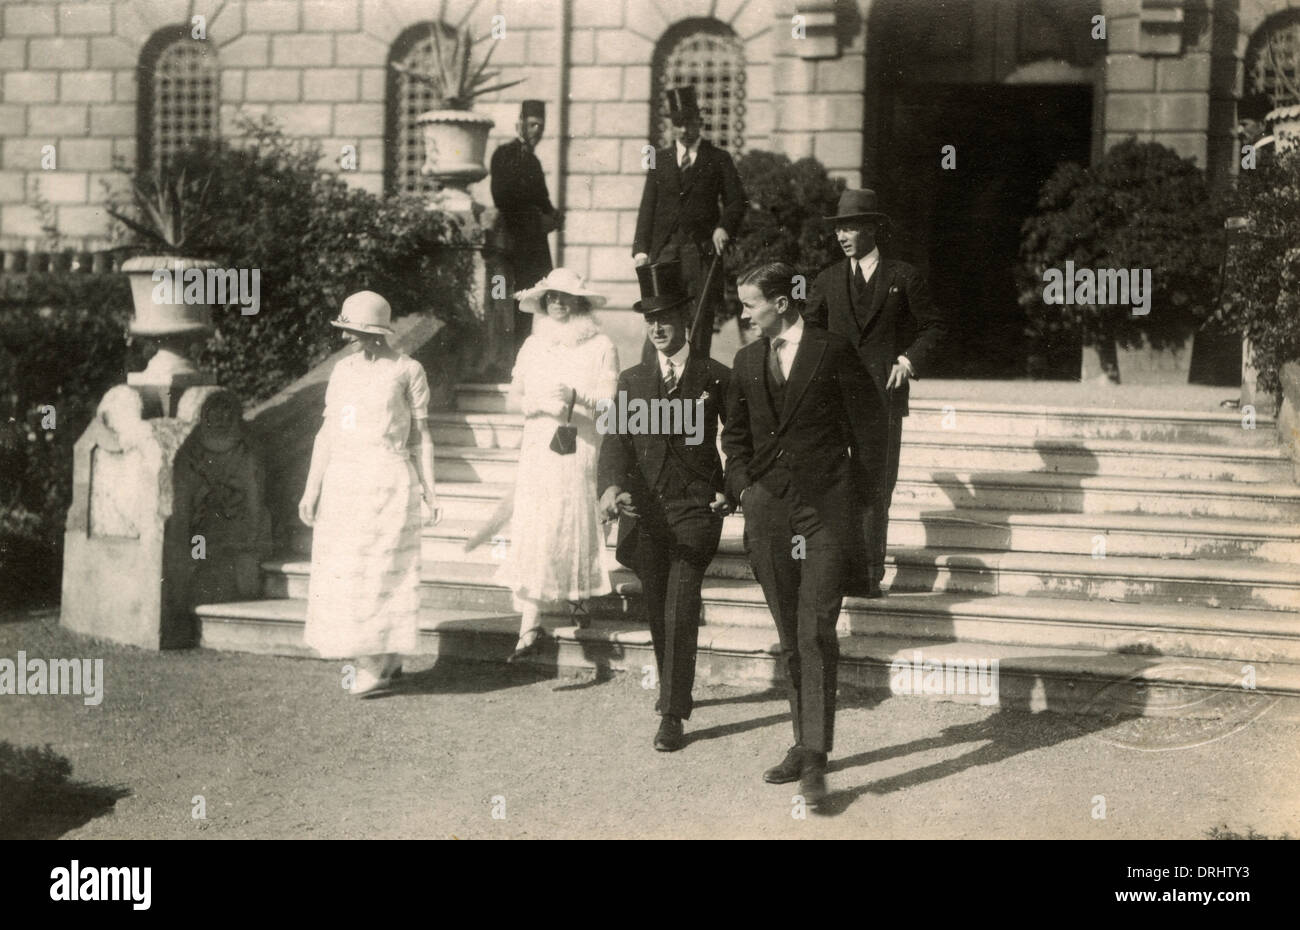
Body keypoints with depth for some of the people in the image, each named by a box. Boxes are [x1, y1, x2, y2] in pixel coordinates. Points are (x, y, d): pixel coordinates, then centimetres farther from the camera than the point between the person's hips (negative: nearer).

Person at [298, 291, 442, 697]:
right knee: (339, 571, 3)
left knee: (380, 571, -7)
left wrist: (429, 489, -3)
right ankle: (385, 660, 12)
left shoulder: (407, 370, 0)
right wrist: (312, 489, 10)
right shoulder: (342, 370, 13)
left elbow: (422, 434, 1)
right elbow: (327, 432, 14)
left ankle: (373, 667, -2)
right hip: (342, 481, 5)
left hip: (387, 480, -5)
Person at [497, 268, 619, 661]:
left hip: (579, 448, -2)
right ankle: (530, 626, -9)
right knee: (530, 531, -7)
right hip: (538, 446, 2)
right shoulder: (533, 346, 13)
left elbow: (609, 400, -5)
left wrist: (576, 398, -25)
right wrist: (543, 405, -10)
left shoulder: (601, 347, 3)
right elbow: (514, 397, 10)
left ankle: (579, 584, 37)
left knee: (573, 522, 3)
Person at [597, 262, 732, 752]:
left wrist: (731, 491, -5)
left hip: (695, 510, -3)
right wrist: (611, 485, -22)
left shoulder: (716, 378, 2)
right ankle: (673, 691, 34)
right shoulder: (631, 381, 9)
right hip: (644, 512, 3)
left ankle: (672, 715, -8)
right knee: (658, 615, 12)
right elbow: (616, 440, -4)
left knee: (680, 613, -11)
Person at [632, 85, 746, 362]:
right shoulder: (659, 160, 14)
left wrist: (724, 227, -15)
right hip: (665, 250, 1)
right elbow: (647, 207, 10)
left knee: (700, 319, -2)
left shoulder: (719, 159, 9)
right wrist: (641, 248, -1)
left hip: (702, 250, -1)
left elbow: (736, 201, 5)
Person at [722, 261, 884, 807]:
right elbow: (734, 434, 22)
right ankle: (804, 744, 20)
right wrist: (743, 486, 8)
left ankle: (815, 757, -13)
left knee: (816, 633, -12)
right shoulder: (747, 361, 12)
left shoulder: (834, 352, -3)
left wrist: (856, 497, -3)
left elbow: (867, 431, 0)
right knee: (790, 638, 10)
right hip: (768, 514, 5)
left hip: (826, 512, -5)